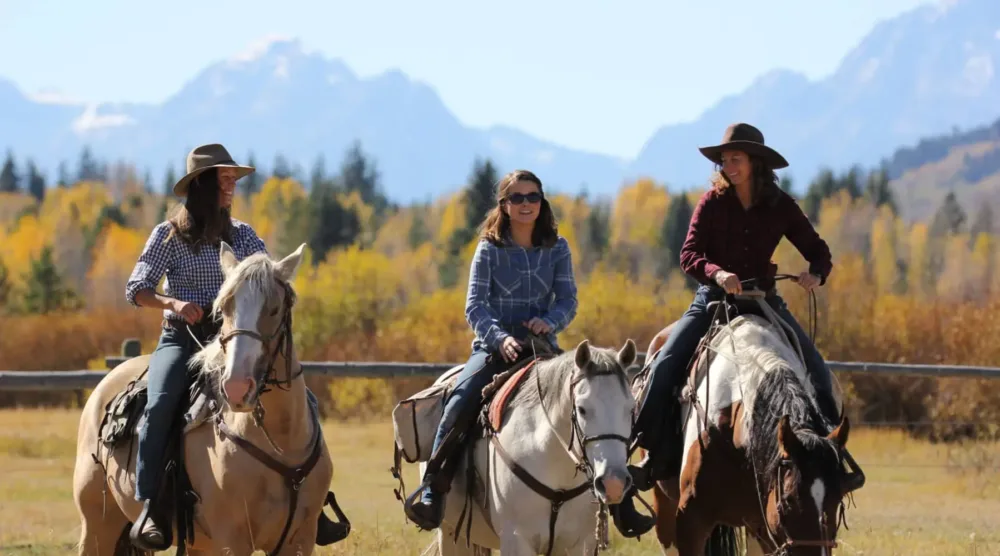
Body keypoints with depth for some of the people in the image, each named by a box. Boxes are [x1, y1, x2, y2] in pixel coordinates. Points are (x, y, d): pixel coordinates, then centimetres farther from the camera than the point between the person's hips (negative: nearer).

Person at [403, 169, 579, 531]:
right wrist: (501, 338, -23)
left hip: (541, 347, 2)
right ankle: (432, 491, -25)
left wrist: (550, 321, -19)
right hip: (494, 347, -2)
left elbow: (568, 300, 4)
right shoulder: (490, 249, 2)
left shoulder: (557, 249, 8)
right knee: (460, 402, -28)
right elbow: (475, 305, -6)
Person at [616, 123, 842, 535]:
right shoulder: (712, 203, -2)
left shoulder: (780, 206, 1)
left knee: (816, 369, -14)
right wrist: (716, 272, -31)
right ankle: (655, 457, -14)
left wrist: (816, 274, -18)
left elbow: (817, 250, 5)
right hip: (712, 299, -1)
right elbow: (688, 255, -10)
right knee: (665, 365, -20)